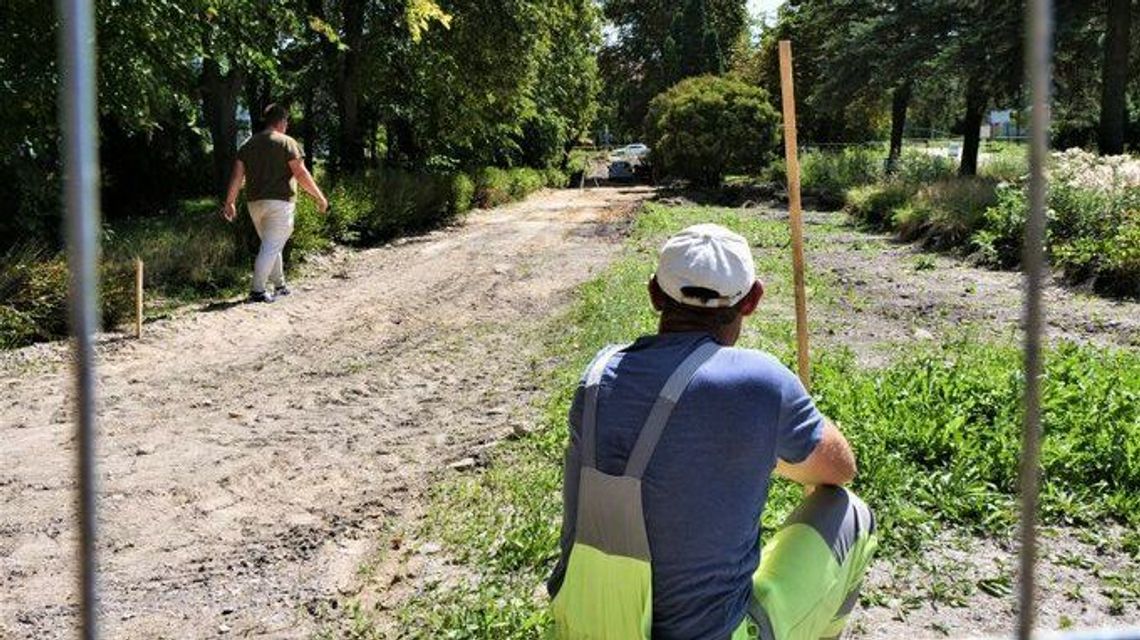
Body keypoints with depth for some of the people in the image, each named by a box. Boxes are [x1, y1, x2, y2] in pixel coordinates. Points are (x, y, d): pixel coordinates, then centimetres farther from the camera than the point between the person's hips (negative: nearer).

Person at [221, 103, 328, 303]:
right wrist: (319, 197, -4)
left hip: (255, 203, 6)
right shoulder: (287, 143, -5)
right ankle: (257, 290, -10)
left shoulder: (248, 144, 11)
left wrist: (230, 202, 12)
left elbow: (237, 175, 7)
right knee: (271, 247, -5)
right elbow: (301, 174, -11)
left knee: (271, 245, 19)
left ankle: (280, 286, 27)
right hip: (279, 202, -6)